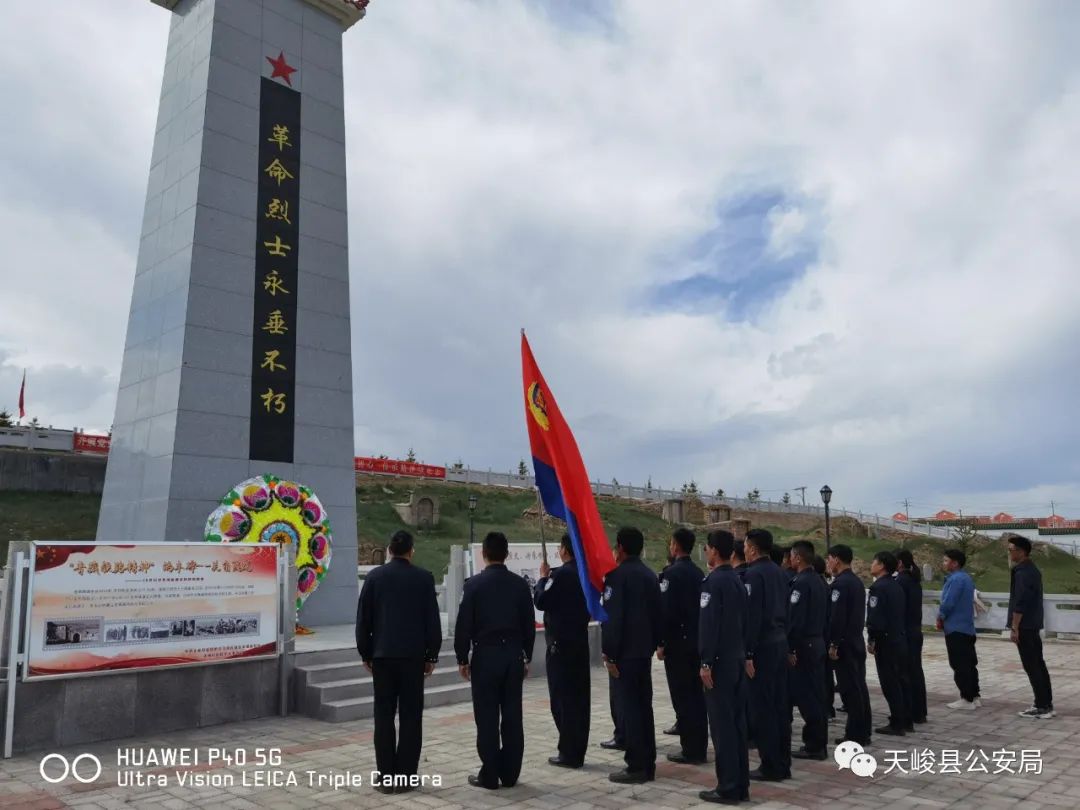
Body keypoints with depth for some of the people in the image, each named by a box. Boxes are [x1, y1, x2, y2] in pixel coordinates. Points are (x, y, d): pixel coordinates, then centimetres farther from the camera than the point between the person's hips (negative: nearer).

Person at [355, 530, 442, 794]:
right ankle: (406, 776, 5)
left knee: (384, 716, 6)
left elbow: (363, 618, 2)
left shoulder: (375, 576, 0)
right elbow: (433, 619, -2)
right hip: (413, 654, -1)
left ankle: (386, 776, 8)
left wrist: (365, 653, 11)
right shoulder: (424, 577, -2)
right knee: (410, 717, 4)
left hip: (382, 654, 1)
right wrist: (432, 655, 6)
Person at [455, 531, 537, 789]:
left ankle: (489, 776, 7)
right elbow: (529, 624, 6)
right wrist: (527, 657, 15)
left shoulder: (474, 584, -8)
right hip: (514, 655, 3)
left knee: (487, 718, 3)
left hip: (485, 655, -3)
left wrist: (462, 658, 2)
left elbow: (464, 624, -7)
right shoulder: (520, 584, 2)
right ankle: (510, 774, 15)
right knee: (512, 716, 8)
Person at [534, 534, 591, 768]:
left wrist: (543, 577, -1)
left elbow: (540, 601, -13)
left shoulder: (560, 574, -16)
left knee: (562, 699, -1)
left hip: (560, 644, -7)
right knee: (579, 698, 11)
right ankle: (577, 752, 17)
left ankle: (568, 753, 2)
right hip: (580, 642, 7)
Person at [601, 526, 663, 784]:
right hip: (644, 650, 8)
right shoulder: (650, 575, 10)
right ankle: (648, 764, 18)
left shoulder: (617, 575, -13)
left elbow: (612, 617, -17)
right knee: (644, 706, 12)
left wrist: (609, 654, -14)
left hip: (624, 652, -8)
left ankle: (636, 767, 1)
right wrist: (656, 643, 18)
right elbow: (658, 614, 13)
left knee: (628, 707, -2)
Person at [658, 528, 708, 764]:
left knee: (683, 697, -2)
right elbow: (703, 608, 13)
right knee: (697, 695, 11)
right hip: (697, 642, 8)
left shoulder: (671, 573, -14)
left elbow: (666, 611, -18)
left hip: (678, 643, -8)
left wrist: (661, 643, -12)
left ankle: (690, 750, 2)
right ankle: (699, 747, 18)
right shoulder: (699, 573, 9)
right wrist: (700, 638, 18)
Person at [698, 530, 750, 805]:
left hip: (720, 661, -8)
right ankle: (741, 785, 18)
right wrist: (742, 653, 19)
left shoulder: (713, 581, -14)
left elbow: (708, 624, -19)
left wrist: (706, 662, -17)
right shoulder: (738, 580, 12)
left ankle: (728, 788, 3)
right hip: (737, 659, 8)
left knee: (722, 724, -3)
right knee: (737, 722, 12)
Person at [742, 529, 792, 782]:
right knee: (780, 705, 13)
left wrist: (748, 654, -17)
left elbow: (751, 617, -19)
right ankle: (783, 764, 20)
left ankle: (771, 767, 4)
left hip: (762, 647, -9)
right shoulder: (780, 572, 12)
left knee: (762, 707, -1)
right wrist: (783, 639, 18)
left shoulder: (753, 574, -14)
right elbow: (785, 611, 15)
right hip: (780, 643, 9)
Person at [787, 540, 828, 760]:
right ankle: (819, 744, 19)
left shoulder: (800, 583, -16)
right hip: (818, 643, 9)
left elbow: (795, 619, -20)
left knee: (806, 696, -2)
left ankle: (814, 746, 3)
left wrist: (790, 649, -17)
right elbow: (824, 616, 15)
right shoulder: (819, 582, 12)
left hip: (804, 645, -9)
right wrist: (823, 641, 17)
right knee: (817, 695, 13)